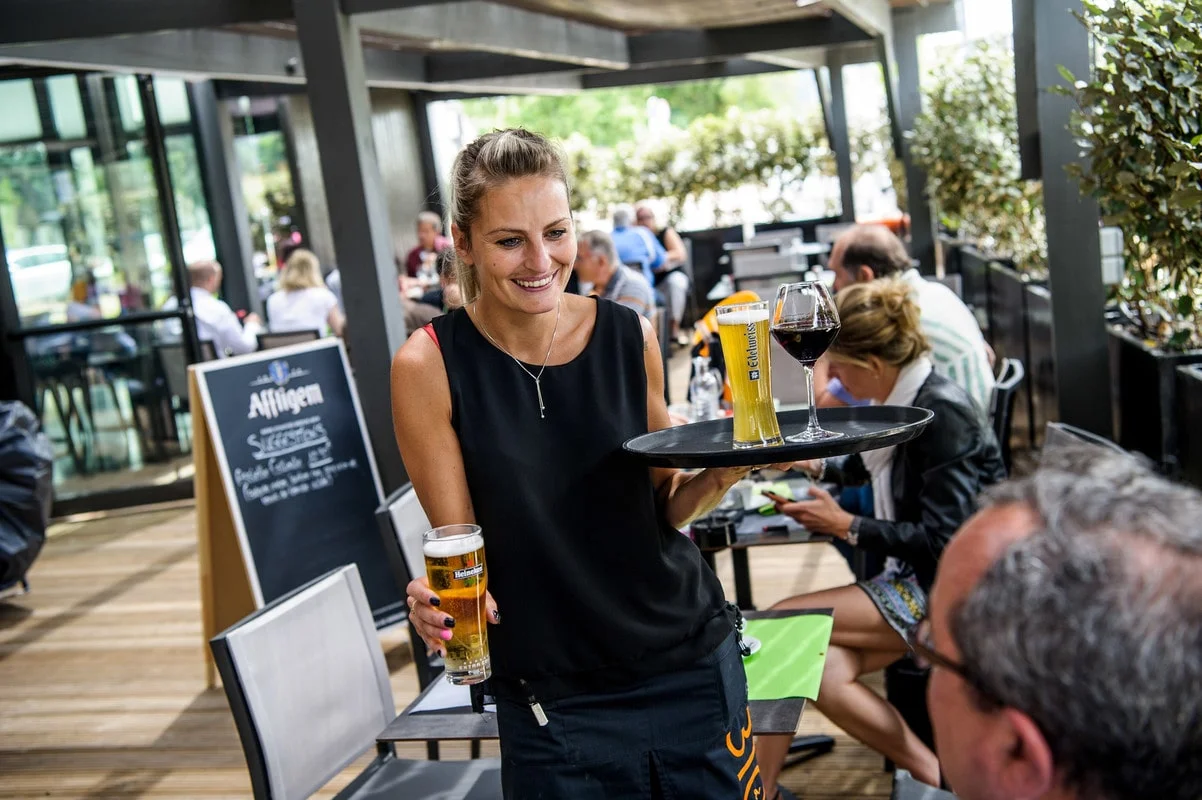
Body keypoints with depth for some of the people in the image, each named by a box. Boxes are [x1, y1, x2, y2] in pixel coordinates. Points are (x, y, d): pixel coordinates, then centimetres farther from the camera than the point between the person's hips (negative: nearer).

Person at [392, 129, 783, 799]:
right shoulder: (430, 367, -12)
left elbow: (665, 508, 6)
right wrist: (443, 598, -28)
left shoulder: (631, 337, -4)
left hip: (691, 662, 3)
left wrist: (723, 472, -14)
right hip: (554, 701, -2)